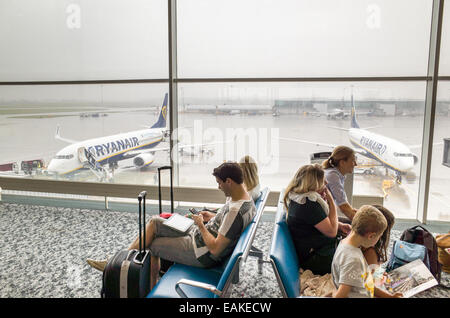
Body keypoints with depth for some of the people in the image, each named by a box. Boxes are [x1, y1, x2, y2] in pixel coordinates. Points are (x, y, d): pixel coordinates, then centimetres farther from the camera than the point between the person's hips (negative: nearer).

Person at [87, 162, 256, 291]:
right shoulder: (243, 197, 0)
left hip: (202, 254, -10)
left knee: (151, 245, 6)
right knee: (154, 222, 5)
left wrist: (201, 225, -16)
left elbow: (215, 249, -29)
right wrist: (213, 217, 6)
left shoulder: (236, 211, -31)